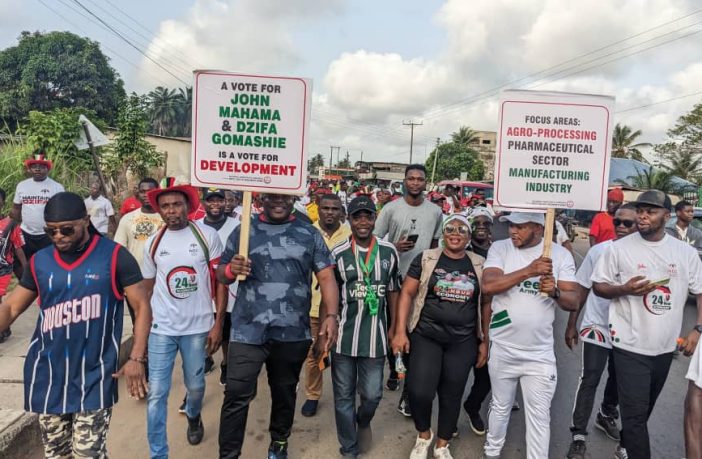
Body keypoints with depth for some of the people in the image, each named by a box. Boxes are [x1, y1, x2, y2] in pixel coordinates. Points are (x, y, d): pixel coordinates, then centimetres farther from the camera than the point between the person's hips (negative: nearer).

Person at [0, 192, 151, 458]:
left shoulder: (115, 257, -8)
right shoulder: (39, 261, 5)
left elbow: (142, 305, -7)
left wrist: (136, 358, -12)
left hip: (94, 376, -4)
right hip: (47, 376, 5)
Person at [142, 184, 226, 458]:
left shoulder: (207, 236, -7)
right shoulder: (153, 243, 1)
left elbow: (221, 281, -4)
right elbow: (147, 289, 10)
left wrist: (218, 323, -8)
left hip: (198, 326, -1)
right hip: (161, 328, 1)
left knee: (195, 386, 16)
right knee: (156, 393, 2)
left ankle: (193, 416, 50)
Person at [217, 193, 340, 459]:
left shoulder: (310, 235, 3)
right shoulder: (243, 231, 4)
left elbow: (326, 277, -1)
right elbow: (221, 275, 7)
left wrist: (331, 315, -15)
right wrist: (231, 269, -16)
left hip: (293, 333, 1)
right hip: (248, 331, -1)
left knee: (285, 392, 19)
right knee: (237, 396, 1)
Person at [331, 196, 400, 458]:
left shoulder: (389, 252, 2)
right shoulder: (338, 254, -5)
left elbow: (392, 291, 10)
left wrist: (394, 328, 9)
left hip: (375, 336, 1)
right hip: (343, 336, -1)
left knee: (372, 394, 8)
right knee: (344, 397, 10)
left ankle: (363, 422, 43)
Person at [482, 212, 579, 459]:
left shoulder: (560, 254, -4)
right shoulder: (499, 248, -6)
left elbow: (573, 301, -4)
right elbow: (488, 286, -21)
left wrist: (555, 292, -26)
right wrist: (528, 271, -29)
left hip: (540, 353, 0)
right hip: (502, 348, 1)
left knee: (539, 415, 8)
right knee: (500, 407, 19)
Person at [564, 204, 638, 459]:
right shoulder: (599, 251, -7)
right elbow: (582, 289, -1)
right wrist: (571, 324, -1)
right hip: (596, 327, -2)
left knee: (618, 379, 19)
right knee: (590, 380, -3)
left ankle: (606, 416, 44)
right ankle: (579, 436, 6)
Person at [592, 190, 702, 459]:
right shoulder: (620, 248, -8)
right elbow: (598, 286, -2)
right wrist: (624, 289, -22)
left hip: (665, 346, 4)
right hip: (630, 345, -4)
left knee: (644, 407, 21)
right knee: (635, 412, -4)